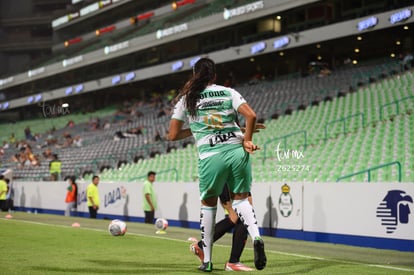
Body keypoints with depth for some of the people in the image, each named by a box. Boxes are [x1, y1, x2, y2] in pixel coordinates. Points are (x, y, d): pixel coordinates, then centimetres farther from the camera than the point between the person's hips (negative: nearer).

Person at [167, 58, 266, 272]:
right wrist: (247, 140, 5)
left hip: (210, 156, -1)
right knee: (241, 198, 13)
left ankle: (207, 260, 19)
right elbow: (251, 115, -4)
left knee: (208, 204, 15)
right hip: (237, 151, 1)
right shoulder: (228, 92, 10)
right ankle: (256, 237, -15)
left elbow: (172, 135, 11)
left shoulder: (186, 99, 10)